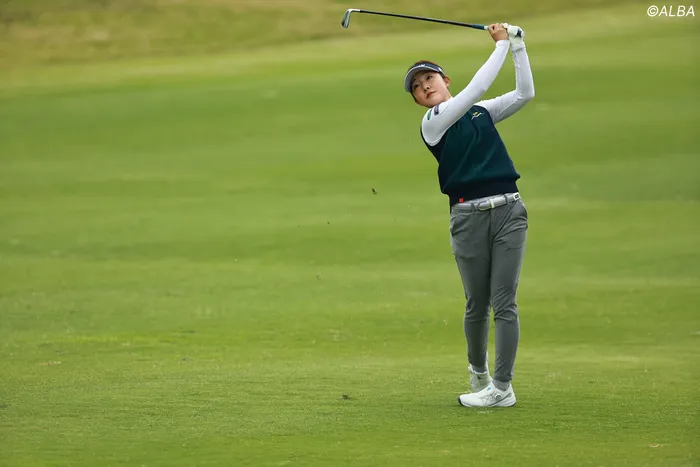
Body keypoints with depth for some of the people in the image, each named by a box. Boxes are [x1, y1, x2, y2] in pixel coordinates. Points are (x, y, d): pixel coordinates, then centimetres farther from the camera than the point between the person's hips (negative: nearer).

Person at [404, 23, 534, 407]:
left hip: (509, 210, 2)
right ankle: (478, 372, 31)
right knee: (477, 304, 6)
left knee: (504, 302, -5)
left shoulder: (482, 112, 17)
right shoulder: (433, 122, 1)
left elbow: (525, 93, 11)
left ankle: (502, 387, -4)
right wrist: (502, 45, -1)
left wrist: (517, 45, 5)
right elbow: (476, 88, -9)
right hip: (468, 216, -2)